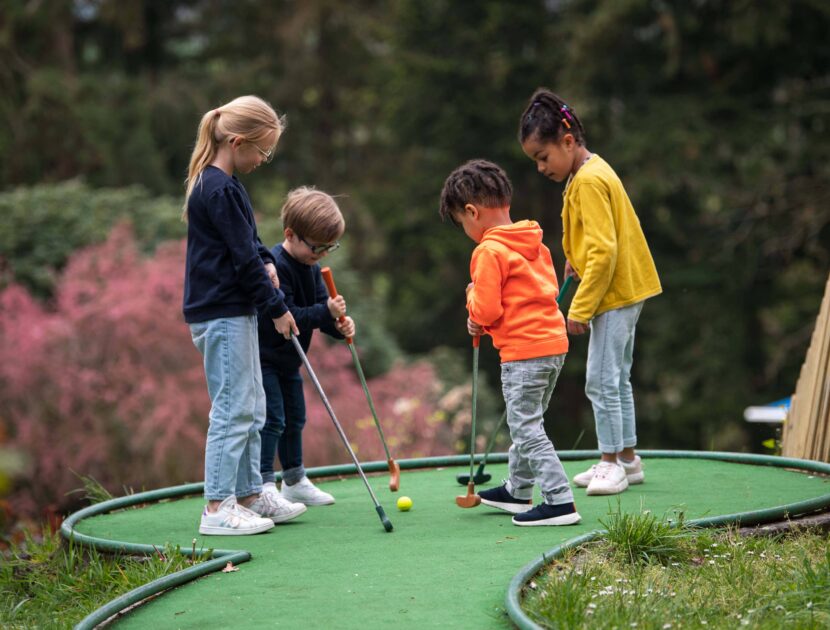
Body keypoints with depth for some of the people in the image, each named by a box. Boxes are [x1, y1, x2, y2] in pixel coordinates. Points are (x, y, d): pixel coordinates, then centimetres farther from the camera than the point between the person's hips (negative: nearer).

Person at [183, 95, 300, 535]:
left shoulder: (221, 183, 13)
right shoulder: (219, 190, -18)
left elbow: (246, 240, 24)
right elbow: (242, 258, -18)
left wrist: (265, 260, 3)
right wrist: (277, 308, -12)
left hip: (235, 311, 10)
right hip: (222, 314, -10)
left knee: (252, 407, 15)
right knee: (233, 409, -8)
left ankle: (249, 495, 23)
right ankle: (218, 509, -5)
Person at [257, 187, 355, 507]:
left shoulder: (311, 268, 4)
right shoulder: (275, 267, -25)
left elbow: (322, 310, 4)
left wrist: (339, 324, -17)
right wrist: (326, 312, -33)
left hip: (287, 359, 10)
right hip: (263, 357, -9)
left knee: (294, 418, 17)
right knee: (271, 420, -14)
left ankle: (294, 481, 31)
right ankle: (263, 487, -13)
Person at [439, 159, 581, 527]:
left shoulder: (488, 252, -15)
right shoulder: (534, 244, 12)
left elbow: (486, 310, -19)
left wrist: (472, 297, 5)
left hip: (523, 352, -10)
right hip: (553, 342, 10)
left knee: (526, 428, -5)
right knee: (526, 423, 22)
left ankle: (560, 502, -10)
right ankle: (518, 490, 35)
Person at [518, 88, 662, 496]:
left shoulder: (589, 181, -20)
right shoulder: (588, 172, 11)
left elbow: (603, 251, -24)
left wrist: (580, 308, -21)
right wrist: (576, 258, 13)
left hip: (614, 293, -11)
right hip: (622, 290, 11)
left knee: (601, 380, -6)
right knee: (616, 378, 16)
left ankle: (611, 463, 1)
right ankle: (627, 459, 23)